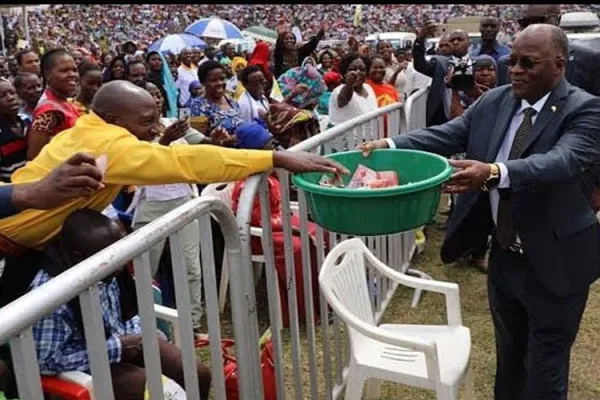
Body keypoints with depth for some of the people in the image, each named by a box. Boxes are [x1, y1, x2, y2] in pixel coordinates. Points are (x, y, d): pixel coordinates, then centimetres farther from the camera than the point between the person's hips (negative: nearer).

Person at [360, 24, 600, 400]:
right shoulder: (493, 102, 0)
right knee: (508, 357, 23)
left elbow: (562, 161, -32)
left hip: (554, 263, -4)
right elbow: (445, 135, -7)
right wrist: (391, 145, -24)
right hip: (504, 256, 5)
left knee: (545, 368, 11)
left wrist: (494, 172, -49)